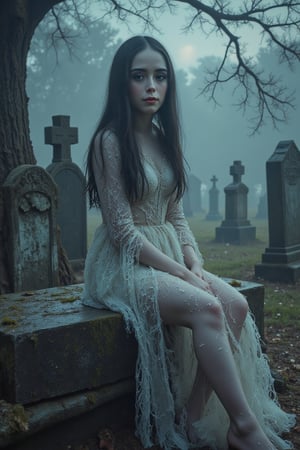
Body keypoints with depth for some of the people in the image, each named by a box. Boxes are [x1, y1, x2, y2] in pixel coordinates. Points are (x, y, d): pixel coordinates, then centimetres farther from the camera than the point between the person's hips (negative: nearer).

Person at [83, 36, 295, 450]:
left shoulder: (164, 141, 13)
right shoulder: (110, 141, -9)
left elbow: (176, 216, 13)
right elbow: (122, 230, -15)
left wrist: (196, 265, -4)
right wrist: (182, 273, -17)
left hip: (169, 257, 7)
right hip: (125, 264, -7)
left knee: (236, 305, -17)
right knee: (206, 307, -29)